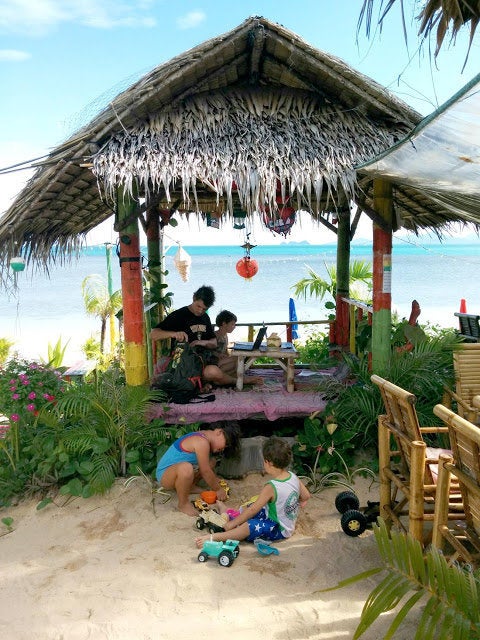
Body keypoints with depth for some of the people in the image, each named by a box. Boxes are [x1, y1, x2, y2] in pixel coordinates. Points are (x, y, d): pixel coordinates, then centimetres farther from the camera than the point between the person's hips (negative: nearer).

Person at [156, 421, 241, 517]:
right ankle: (183, 504, -17)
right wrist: (218, 489, -5)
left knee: (211, 461, 11)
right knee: (186, 468, -41)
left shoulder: (203, 436, 5)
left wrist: (216, 480, 20)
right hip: (164, 474, -10)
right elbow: (205, 472, -19)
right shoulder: (202, 442, -25)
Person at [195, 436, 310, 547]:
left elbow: (253, 510, -22)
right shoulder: (293, 477, -9)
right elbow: (306, 496, 8)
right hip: (289, 525, 9)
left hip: (279, 531, -9)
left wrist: (232, 523, -11)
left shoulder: (271, 487, -29)